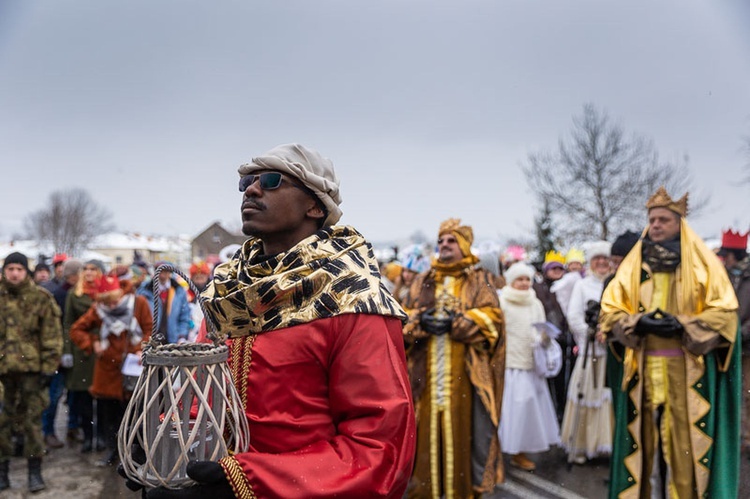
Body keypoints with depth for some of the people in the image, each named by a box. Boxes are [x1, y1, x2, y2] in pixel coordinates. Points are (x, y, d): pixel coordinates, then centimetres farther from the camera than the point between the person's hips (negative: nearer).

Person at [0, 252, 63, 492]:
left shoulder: (41, 298, 0)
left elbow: (52, 335, -1)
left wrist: (49, 367, -6)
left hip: (31, 368, -2)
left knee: (32, 420, 3)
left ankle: (35, 472, 13)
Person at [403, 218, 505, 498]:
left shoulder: (479, 280, 8)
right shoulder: (423, 281, 17)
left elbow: (490, 316, -5)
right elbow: (404, 316, 10)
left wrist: (456, 323, -17)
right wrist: (420, 321, -12)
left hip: (464, 372, -3)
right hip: (427, 371, 3)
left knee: (462, 428, -2)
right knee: (427, 428, 3)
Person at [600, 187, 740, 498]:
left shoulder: (703, 262, 2)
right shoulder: (633, 265, 8)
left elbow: (724, 312, -3)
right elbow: (609, 312, 5)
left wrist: (681, 325, -17)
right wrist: (639, 322, -14)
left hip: (689, 368, -2)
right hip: (642, 368, 2)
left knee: (687, 440, -1)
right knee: (644, 441, 6)